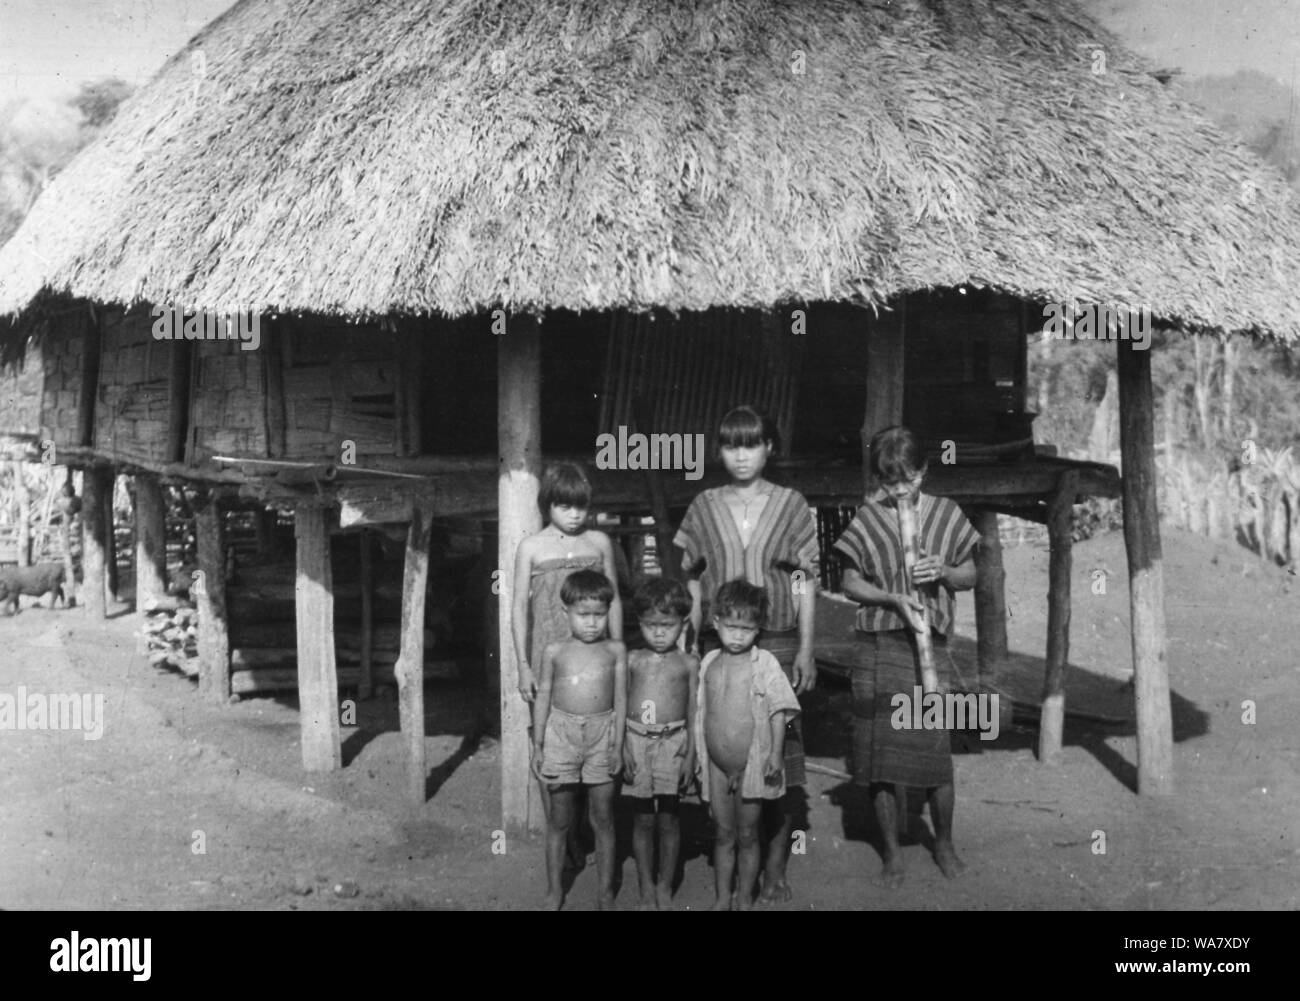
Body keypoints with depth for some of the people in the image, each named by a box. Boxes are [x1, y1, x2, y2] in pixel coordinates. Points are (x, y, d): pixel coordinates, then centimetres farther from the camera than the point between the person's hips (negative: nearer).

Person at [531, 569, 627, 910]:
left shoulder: (615, 651, 0)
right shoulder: (554, 652, 0)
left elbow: (620, 699, 0)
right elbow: (543, 700, 5)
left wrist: (618, 744, -6)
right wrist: (537, 747, 3)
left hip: (601, 736, 0)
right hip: (561, 734, 0)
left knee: (603, 818, 7)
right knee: (559, 820, 9)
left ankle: (606, 891, 19)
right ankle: (554, 891, 21)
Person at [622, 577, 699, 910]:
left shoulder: (688, 664, 2)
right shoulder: (632, 661, 4)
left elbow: (693, 714, 3)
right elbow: (621, 708, 4)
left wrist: (690, 756, -1)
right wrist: (622, 749, -4)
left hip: (673, 743, -1)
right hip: (636, 742, 1)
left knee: (668, 819, 5)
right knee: (642, 820, 7)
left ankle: (665, 887, 19)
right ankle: (646, 889, 17)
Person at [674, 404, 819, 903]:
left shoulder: (790, 504, 3)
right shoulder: (704, 507, 7)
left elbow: (806, 581, 3)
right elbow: (693, 582, 10)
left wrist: (806, 648, -1)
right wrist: (691, 643, 6)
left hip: (777, 642, -1)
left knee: (780, 749, -3)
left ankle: (775, 866, 6)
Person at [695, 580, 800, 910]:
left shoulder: (764, 663, -9)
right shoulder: (709, 662, 4)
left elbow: (779, 710, -12)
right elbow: (701, 712, 10)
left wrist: (776, 753, -19)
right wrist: (697, 755, 11)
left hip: (752, 764, -4)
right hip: (716, 765, 4)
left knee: (747, 836, 7)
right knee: (723, 835, 13)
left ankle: (744, 899, 20)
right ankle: (722, 897, 24)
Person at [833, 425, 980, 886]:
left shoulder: (946, 514, 4)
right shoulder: (867, 519, 1)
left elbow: (970, 575, 12)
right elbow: (851, 582, 4)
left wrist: (944, 571, -9)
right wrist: (894, 598, -13)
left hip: (931, 645, 0)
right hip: (878, 646, 0)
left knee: (936, 751, -1)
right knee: (879, 752, 4)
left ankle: (944, 844, 22)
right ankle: (892, 851, 20)